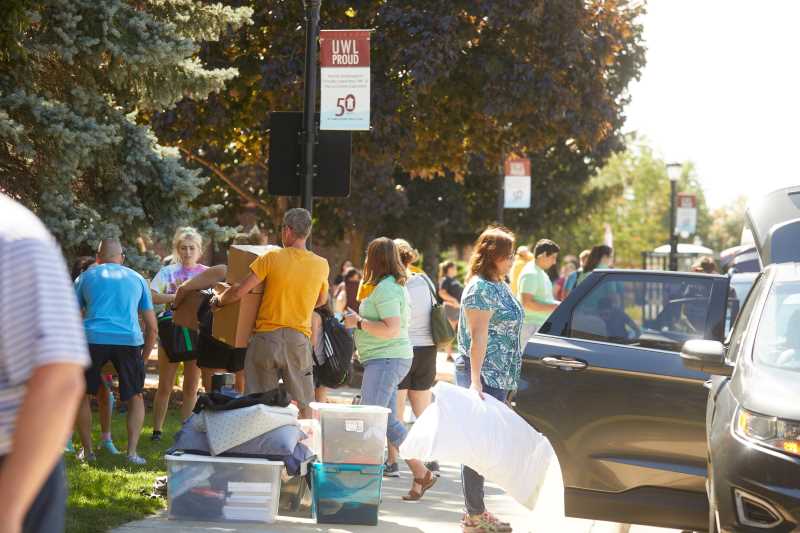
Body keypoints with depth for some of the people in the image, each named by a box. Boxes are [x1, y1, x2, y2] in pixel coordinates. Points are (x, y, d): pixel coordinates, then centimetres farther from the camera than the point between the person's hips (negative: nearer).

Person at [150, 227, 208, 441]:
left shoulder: (207, 274, 7)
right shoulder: (168, 272, 1)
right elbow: (150, 296, -12)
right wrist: (175, 297, -24)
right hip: (171, 330, -2)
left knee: (191, 387, 6)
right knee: (165, 387, 2)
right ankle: (157, 430, 9)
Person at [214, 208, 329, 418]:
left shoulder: (271, 258, -8)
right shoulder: (322, 265, 0)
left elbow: (239, 292, -10)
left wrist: (218, 300, 10)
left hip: (266, 337, -1)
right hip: (299, 341, 2)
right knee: (304, 405, 6)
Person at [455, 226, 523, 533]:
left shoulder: (500, 287, 15)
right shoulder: (481, 289, -13)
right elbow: (478, 338, -20)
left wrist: (509, 379, 22)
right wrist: (475, 381, -27)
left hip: (500, 379, 10)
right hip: (483, 377, -9)